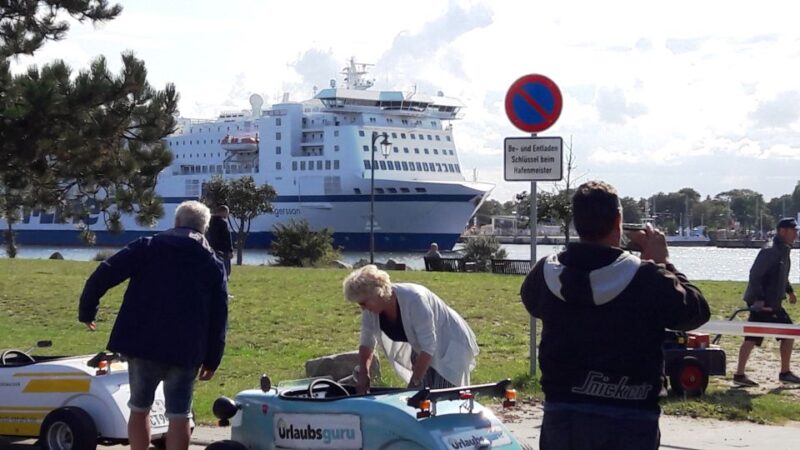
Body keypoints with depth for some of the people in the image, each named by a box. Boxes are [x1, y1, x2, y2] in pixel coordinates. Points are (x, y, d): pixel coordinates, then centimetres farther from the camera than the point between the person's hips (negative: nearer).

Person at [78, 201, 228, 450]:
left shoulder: (146, 247, 6)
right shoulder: (213, 265, 9)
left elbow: (103, 275, -3)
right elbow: (219, 317, 5)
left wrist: (87, 310, 10)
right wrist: (212, 360, 11)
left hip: (142, 344, 0)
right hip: (185, 351, 0)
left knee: (139, 408, 16)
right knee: (179, 415, 3)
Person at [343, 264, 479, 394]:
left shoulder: (413, 299, -34)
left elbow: (429, 346, -31)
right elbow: (366, 344, 0)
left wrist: (414, 383, -29)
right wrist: (363, 375, -14)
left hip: (451, 346, -7)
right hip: (423, 351, 7)